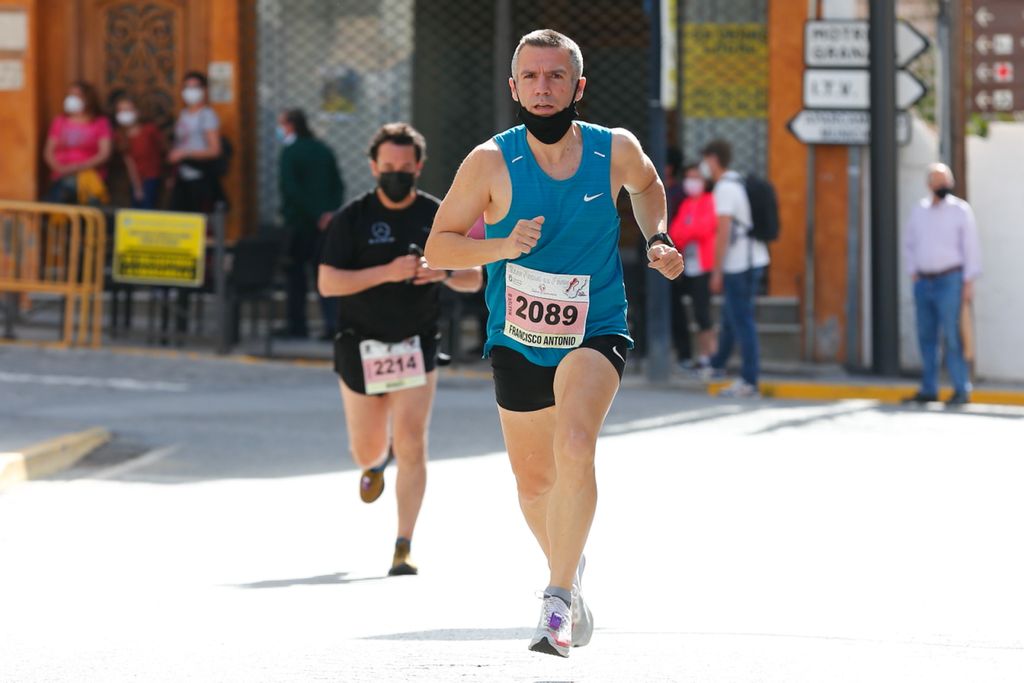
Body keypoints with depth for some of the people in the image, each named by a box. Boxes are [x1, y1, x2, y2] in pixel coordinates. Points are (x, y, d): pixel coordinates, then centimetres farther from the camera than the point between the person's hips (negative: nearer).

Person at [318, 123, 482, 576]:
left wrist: (443, 274, -15)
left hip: (416, 348, 0)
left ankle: (403, 549, -8)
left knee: (411, 445, -13)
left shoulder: (438, 217, 2)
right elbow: (327, 283, -12)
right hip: (361, 348, 0)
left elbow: (474, 279, 8)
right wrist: (387, 272, -24)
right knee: (366, 451, 9)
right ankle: (378, 461, 48)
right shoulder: (352, 219, -4)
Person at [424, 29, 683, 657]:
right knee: (534, 482, 14)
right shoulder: (492, 163, -13)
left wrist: (657, 239, 0)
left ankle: (559, 601, -26)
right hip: (518, 340, 2)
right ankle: (571, 567, 46)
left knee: (575, 444, -28)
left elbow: (648, 184, 17)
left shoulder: (615, 151, -8)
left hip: (596, 331, -2)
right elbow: (438, 246, -7)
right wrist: (504, 247, -23)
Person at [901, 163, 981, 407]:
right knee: (926, 336, 7)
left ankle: (962, 389, -8)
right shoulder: (920, 211, 13)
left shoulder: (960, 210, -1)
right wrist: (913, 273, 11)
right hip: (923, 283, 5)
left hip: (949, 280, -5)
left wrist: (968, 283, -9)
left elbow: (971, 247, -4)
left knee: (951, 336, -10)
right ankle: (928, 389, 13)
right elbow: (909, 243, 22)